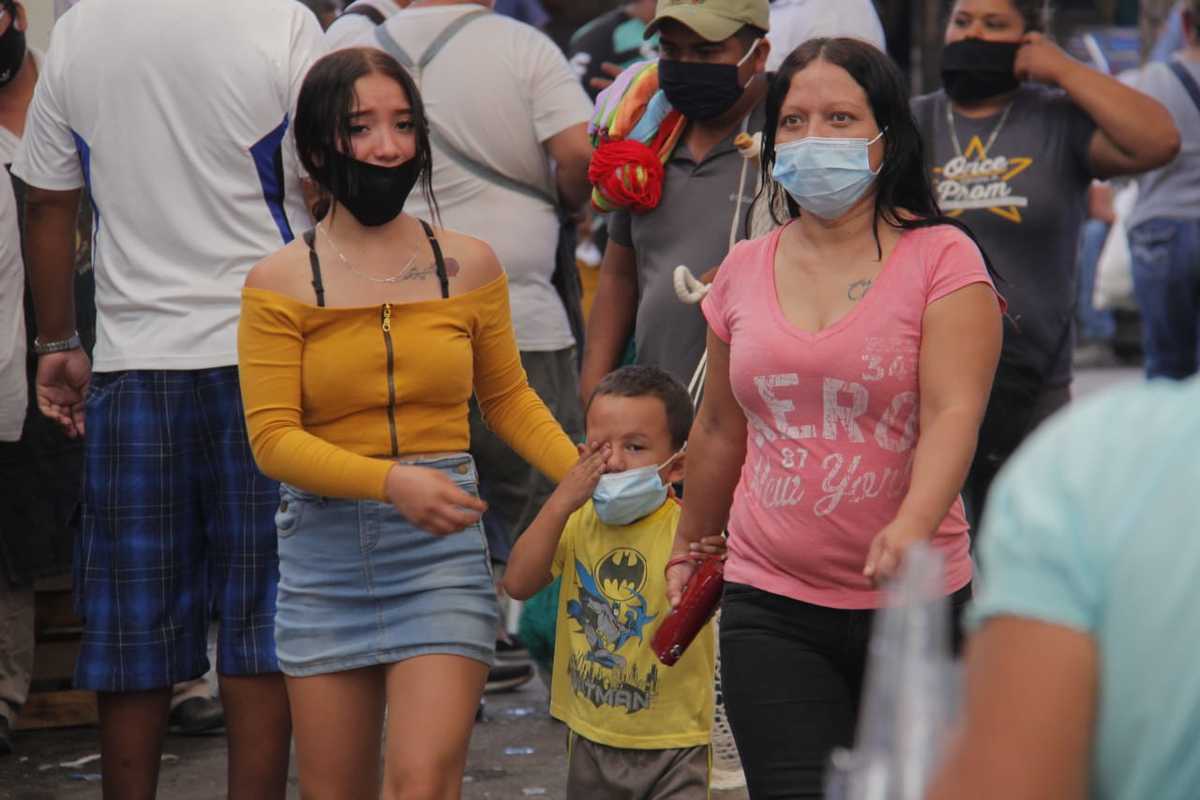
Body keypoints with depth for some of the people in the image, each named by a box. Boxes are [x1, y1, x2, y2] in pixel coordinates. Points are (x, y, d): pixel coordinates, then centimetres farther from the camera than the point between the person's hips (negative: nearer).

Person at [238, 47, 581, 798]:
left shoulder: (468, 264, 4)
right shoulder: (280, 283, -1)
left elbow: (509, 399, 14)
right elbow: (273, 438, -8)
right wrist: (392, 481, -23)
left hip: (441, 550, 0)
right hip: (326, 557, 0)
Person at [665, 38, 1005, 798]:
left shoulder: (941, 258, -4)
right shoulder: (745, 271, 8)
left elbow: (953, 412, -16)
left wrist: (912, 525, -32)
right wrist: (690, 550, 28)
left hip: (911, 602, -2)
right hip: (771, 606, 2)